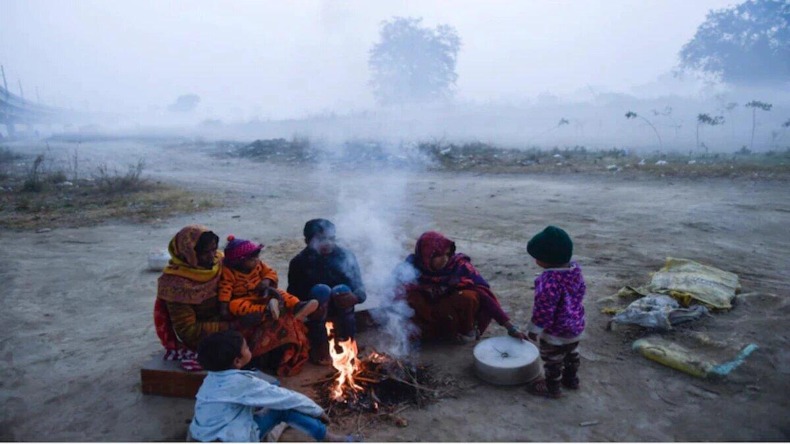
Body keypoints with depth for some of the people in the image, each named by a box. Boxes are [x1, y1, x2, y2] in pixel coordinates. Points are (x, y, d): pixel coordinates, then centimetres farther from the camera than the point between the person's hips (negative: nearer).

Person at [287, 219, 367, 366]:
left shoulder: (346, 256, -6)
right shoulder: (299, 262, -7)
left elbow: (360, 289, -8)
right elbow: (293, 295, -7)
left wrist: (354, 297, -33)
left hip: (341, 306, 1)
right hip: (315, 309, -1)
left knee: (343, 290, -30)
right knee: (321, 290, -31)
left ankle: (343, 342, -13)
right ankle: (320, 348, -20)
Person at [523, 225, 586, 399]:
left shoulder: (549, 280, -34)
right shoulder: (575, 270, -7)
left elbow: (544, 308, -29)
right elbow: (581, 291, 10)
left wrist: (534, 329, -16)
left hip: (555, 331, -9)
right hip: (576, 325, 9)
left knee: (552, 360, 13)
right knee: (571, 354, 28)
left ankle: (552, 387, 30)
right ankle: (570, 378, 48)